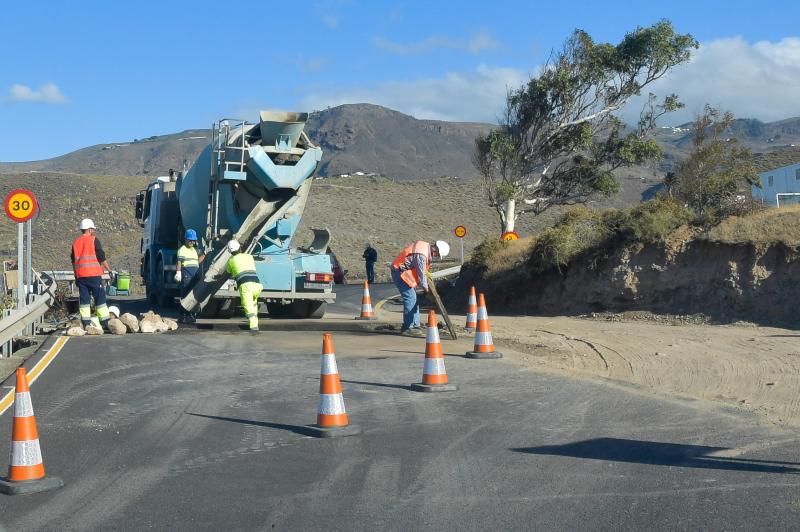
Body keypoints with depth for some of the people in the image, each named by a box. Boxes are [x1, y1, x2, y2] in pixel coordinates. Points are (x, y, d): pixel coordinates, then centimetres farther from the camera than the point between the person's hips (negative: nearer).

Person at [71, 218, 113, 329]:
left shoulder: (76, 242, 14)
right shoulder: (93, 240, -2)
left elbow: (73, 261, 19)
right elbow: (102, 258, -6)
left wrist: (76, 276, 25)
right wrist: (109, 270, 3)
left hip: (80, 275, 5)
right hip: (94, 274, -5)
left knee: (84, 299, 6)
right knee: (100, 298, -1)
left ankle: (86, 323, 2)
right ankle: (105, 322, -4)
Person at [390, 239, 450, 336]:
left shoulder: (425, 245, 3)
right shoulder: (421, 255, -27)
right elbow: (421, 274, -18)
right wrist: (426, 289, -5)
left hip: (404, 272, 10)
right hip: (400, 273, -10)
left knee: (413, 298, 12)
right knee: (410, 298, -12)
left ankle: (415, 325, 17)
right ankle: (408, 328, -9)